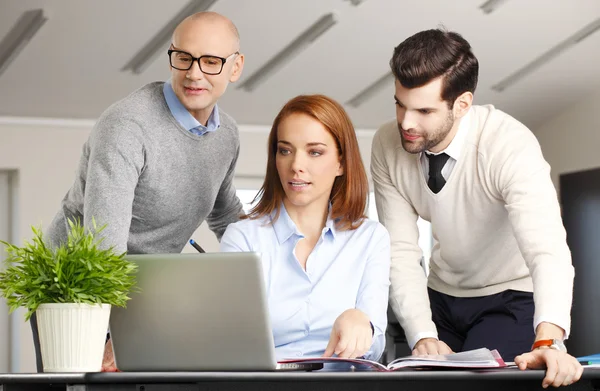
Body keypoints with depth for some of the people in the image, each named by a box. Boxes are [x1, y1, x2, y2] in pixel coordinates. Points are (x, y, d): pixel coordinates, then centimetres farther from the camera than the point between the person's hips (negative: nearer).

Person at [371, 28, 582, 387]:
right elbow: (401, 253, -14)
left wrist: (549, 343, -57)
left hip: (512, 295, -4)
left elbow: (547, 249, -41)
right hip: (443, 296, 4)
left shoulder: (511, 146, -29)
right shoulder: (387, 146, -15)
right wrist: (423, 336, -29)